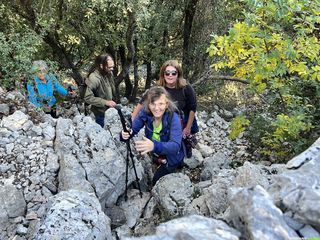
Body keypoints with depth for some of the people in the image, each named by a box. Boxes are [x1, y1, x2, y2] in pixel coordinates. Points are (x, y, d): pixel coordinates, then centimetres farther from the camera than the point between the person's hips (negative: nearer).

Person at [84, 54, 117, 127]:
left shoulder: (109, 73, -3)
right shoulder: (94, 78, -27)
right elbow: (88, 98, -27)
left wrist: (113, 101, 8)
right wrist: (105, 102, -29)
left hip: (109, 109, 7)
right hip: (101, 112, -7)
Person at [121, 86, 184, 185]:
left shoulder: (173, 118, -34)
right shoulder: (144, 113, -22)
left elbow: (175, 146, -44)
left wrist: (154, 145, -63)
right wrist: (125, 134, -44)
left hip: (171, 156, -4)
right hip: (155, 154, 4)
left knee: (157, 181, -2)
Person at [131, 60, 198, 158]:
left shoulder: (186, 88, -26)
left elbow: (192, 109, -16)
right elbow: (143, 102, -15)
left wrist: (188, 128, -10)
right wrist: (133, 117, -16)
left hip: (183, 123, -1)